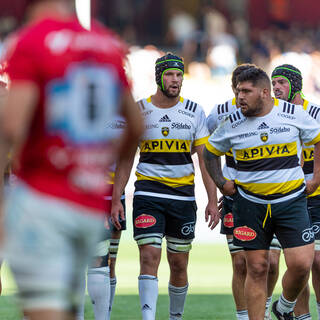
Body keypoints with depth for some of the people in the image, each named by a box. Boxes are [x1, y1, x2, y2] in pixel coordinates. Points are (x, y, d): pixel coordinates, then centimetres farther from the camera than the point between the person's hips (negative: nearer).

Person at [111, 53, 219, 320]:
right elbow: (126, 159, 5)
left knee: (179, 264, 7)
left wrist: (213, 200, -3)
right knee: (150, 256, -15)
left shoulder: (194, 112, 3)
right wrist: (116, 199, -1)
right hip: (148, 193, -1)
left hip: (183, 195, 1)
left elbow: (205, 158, 3)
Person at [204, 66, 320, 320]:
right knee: (257, 269, 0)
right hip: (250, 203, 1)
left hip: (291, 200, -1)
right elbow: (211, 151, 17)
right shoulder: (233, 124, 0)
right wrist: (221, 183, 7)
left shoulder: (294, 114, -3)